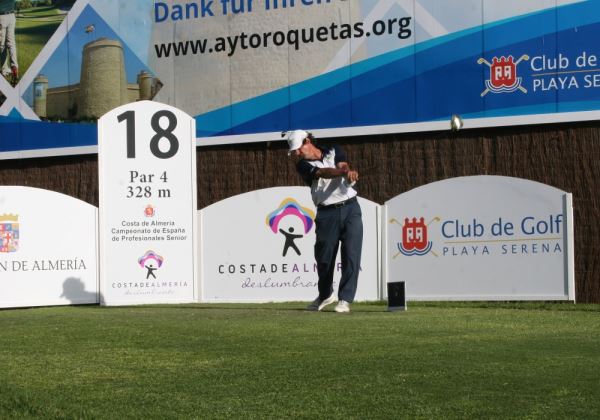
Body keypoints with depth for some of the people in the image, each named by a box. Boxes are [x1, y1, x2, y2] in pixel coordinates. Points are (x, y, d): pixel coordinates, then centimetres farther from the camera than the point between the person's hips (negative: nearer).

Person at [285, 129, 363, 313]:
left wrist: (349, 173, -36)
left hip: (350, 209, 0)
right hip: (327, 213, 0)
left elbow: (344, 167, -11)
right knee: (324, 257, 5)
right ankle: (326, 294, 29)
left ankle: (345, 299, -5)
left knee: (351, 254, -8)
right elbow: (323, 173, -18)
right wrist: (343, 171, -36)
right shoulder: (303, 165, 2)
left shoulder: (334, 152, 9)